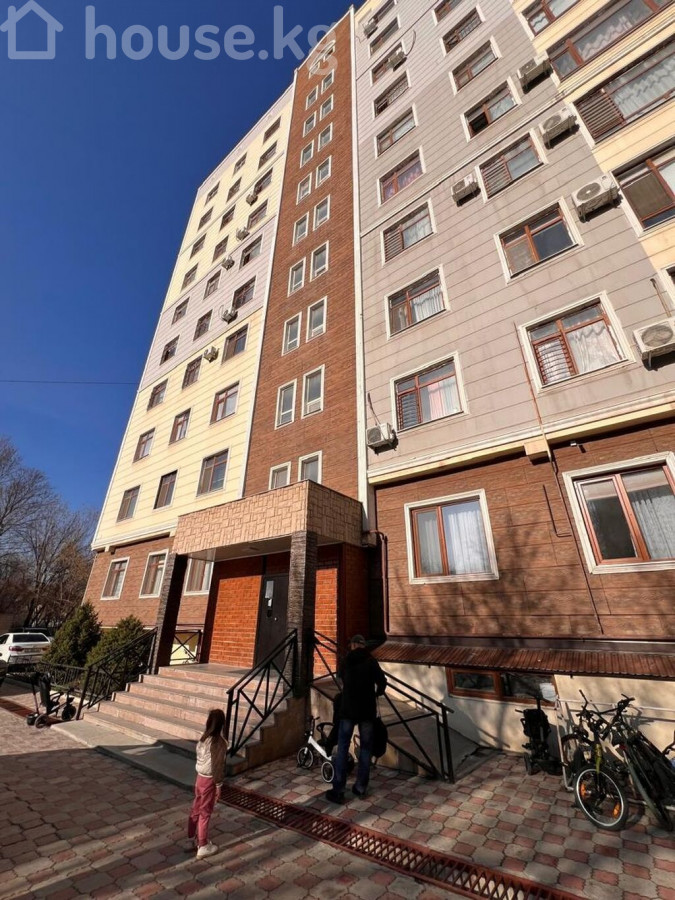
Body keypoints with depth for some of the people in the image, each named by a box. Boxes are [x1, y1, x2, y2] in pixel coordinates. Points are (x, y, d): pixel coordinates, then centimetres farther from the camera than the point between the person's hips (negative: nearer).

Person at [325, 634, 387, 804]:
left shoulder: (346, 660, 4)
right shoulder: (371, 661, -2)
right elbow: (382, 683, -7)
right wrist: (376, 694, 14)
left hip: (348, 709, 0)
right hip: (367, 711, 0)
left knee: (342, 749, 6)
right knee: (365, 748, 14)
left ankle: (338, 791, 6)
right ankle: (361, 787, 20)